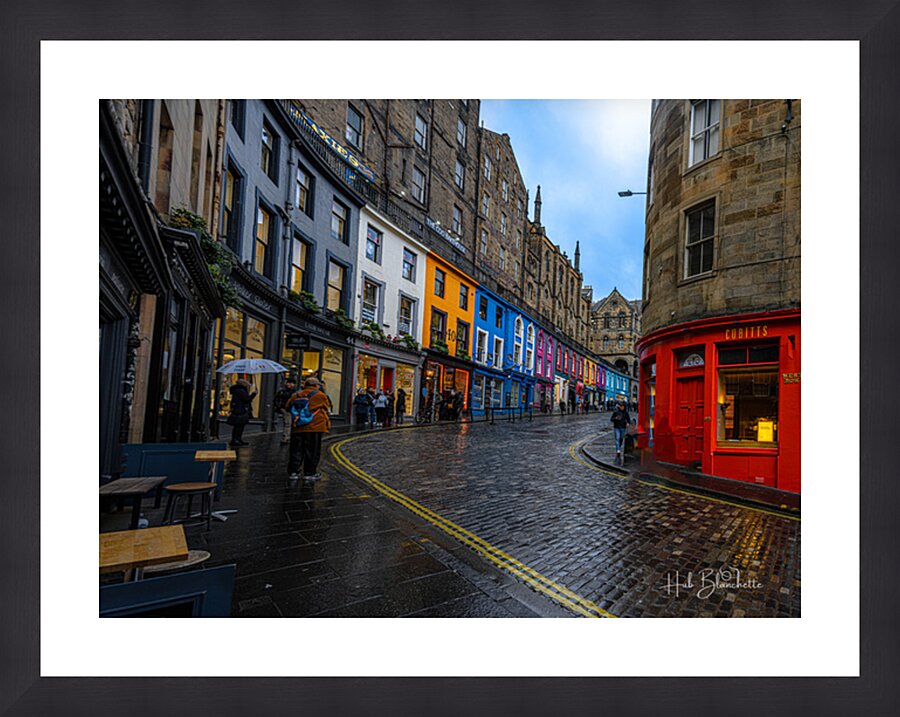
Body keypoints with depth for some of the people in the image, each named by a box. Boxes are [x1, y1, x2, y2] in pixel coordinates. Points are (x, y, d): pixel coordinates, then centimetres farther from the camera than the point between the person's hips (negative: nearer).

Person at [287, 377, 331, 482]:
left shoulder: (296, 396, 9)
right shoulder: (321, 395, -1)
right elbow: (327, 410, 7)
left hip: (297, 428, 4)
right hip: (315, 427, -4)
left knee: (296, 451, 12)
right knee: (312, 451, 4)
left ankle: (293, 472, 13)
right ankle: (309, 473, 7)